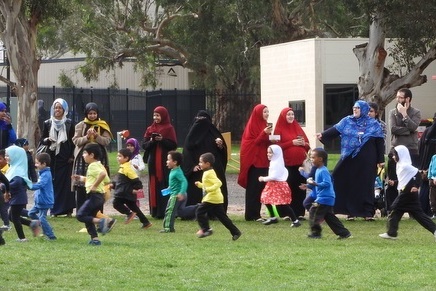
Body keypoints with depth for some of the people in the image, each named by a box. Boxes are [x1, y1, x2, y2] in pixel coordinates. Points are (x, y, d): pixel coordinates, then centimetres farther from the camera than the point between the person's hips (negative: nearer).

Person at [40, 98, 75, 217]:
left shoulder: (69, 123, 4)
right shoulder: (48, 123, 8)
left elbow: (73, 141, 5)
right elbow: (41, 141, 11)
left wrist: (72, 157, -4)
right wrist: (47, 140, -12)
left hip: (65, 158, -1)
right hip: (52, 158, 1)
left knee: (66, 183, -4)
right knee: (53, 183, -3)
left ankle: (68, 209, 0)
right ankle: (54, 210, 1)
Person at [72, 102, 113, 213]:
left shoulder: (102, 126, 9)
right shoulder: (80, 126, 7)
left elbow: (107, 141, 0)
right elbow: (76, 141, 1)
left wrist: (96, 136, -15)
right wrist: (86, 137, -15)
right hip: (83, 157, -1)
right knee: (82, 187, -5)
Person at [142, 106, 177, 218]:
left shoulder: (169, 128, 0)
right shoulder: (150, 129, 12)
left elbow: (174, 145, -6)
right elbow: (144, 145, 8)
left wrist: (162, 140, -18)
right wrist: (151, 141, -11)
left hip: (165, 162, -4)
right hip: (153, 161, 4)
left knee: (164, 185, -7)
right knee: (154, 185, 3)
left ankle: (164, 211, -5)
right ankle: (155, 211, 6)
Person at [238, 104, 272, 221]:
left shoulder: (264, 125, 16)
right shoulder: (252, 125, -8)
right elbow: (252, 142, -15)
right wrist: (264, 134, -24)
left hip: (263, 161, 8)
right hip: (254, 161, -8)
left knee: (261, 187, 7)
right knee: (254, 188, -7)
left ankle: (256, 214, 11)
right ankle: (252, 215, -6)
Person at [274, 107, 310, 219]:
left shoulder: (297, 127, 17)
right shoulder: (279, 129, 4)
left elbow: (307, 145, 17)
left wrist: (303, 143, -6)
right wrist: (292, 143, -13)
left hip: (300, 162, 4)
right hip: (287, 164, -4)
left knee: (300, 189, 1)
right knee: (289, 189, -7)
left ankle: (300, 213, 5)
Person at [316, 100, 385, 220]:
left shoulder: (373, 124, 4)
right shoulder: (347, 121, 8)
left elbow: (379, 142, 3)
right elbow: (335, 130, -3)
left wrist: (381, 160, -2)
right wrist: (323, 135, -21)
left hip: (366, 161, -2)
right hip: (349, 159, 2)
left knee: (366, 185, -1)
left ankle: (368, 212, 4)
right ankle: (351, 211, 3)